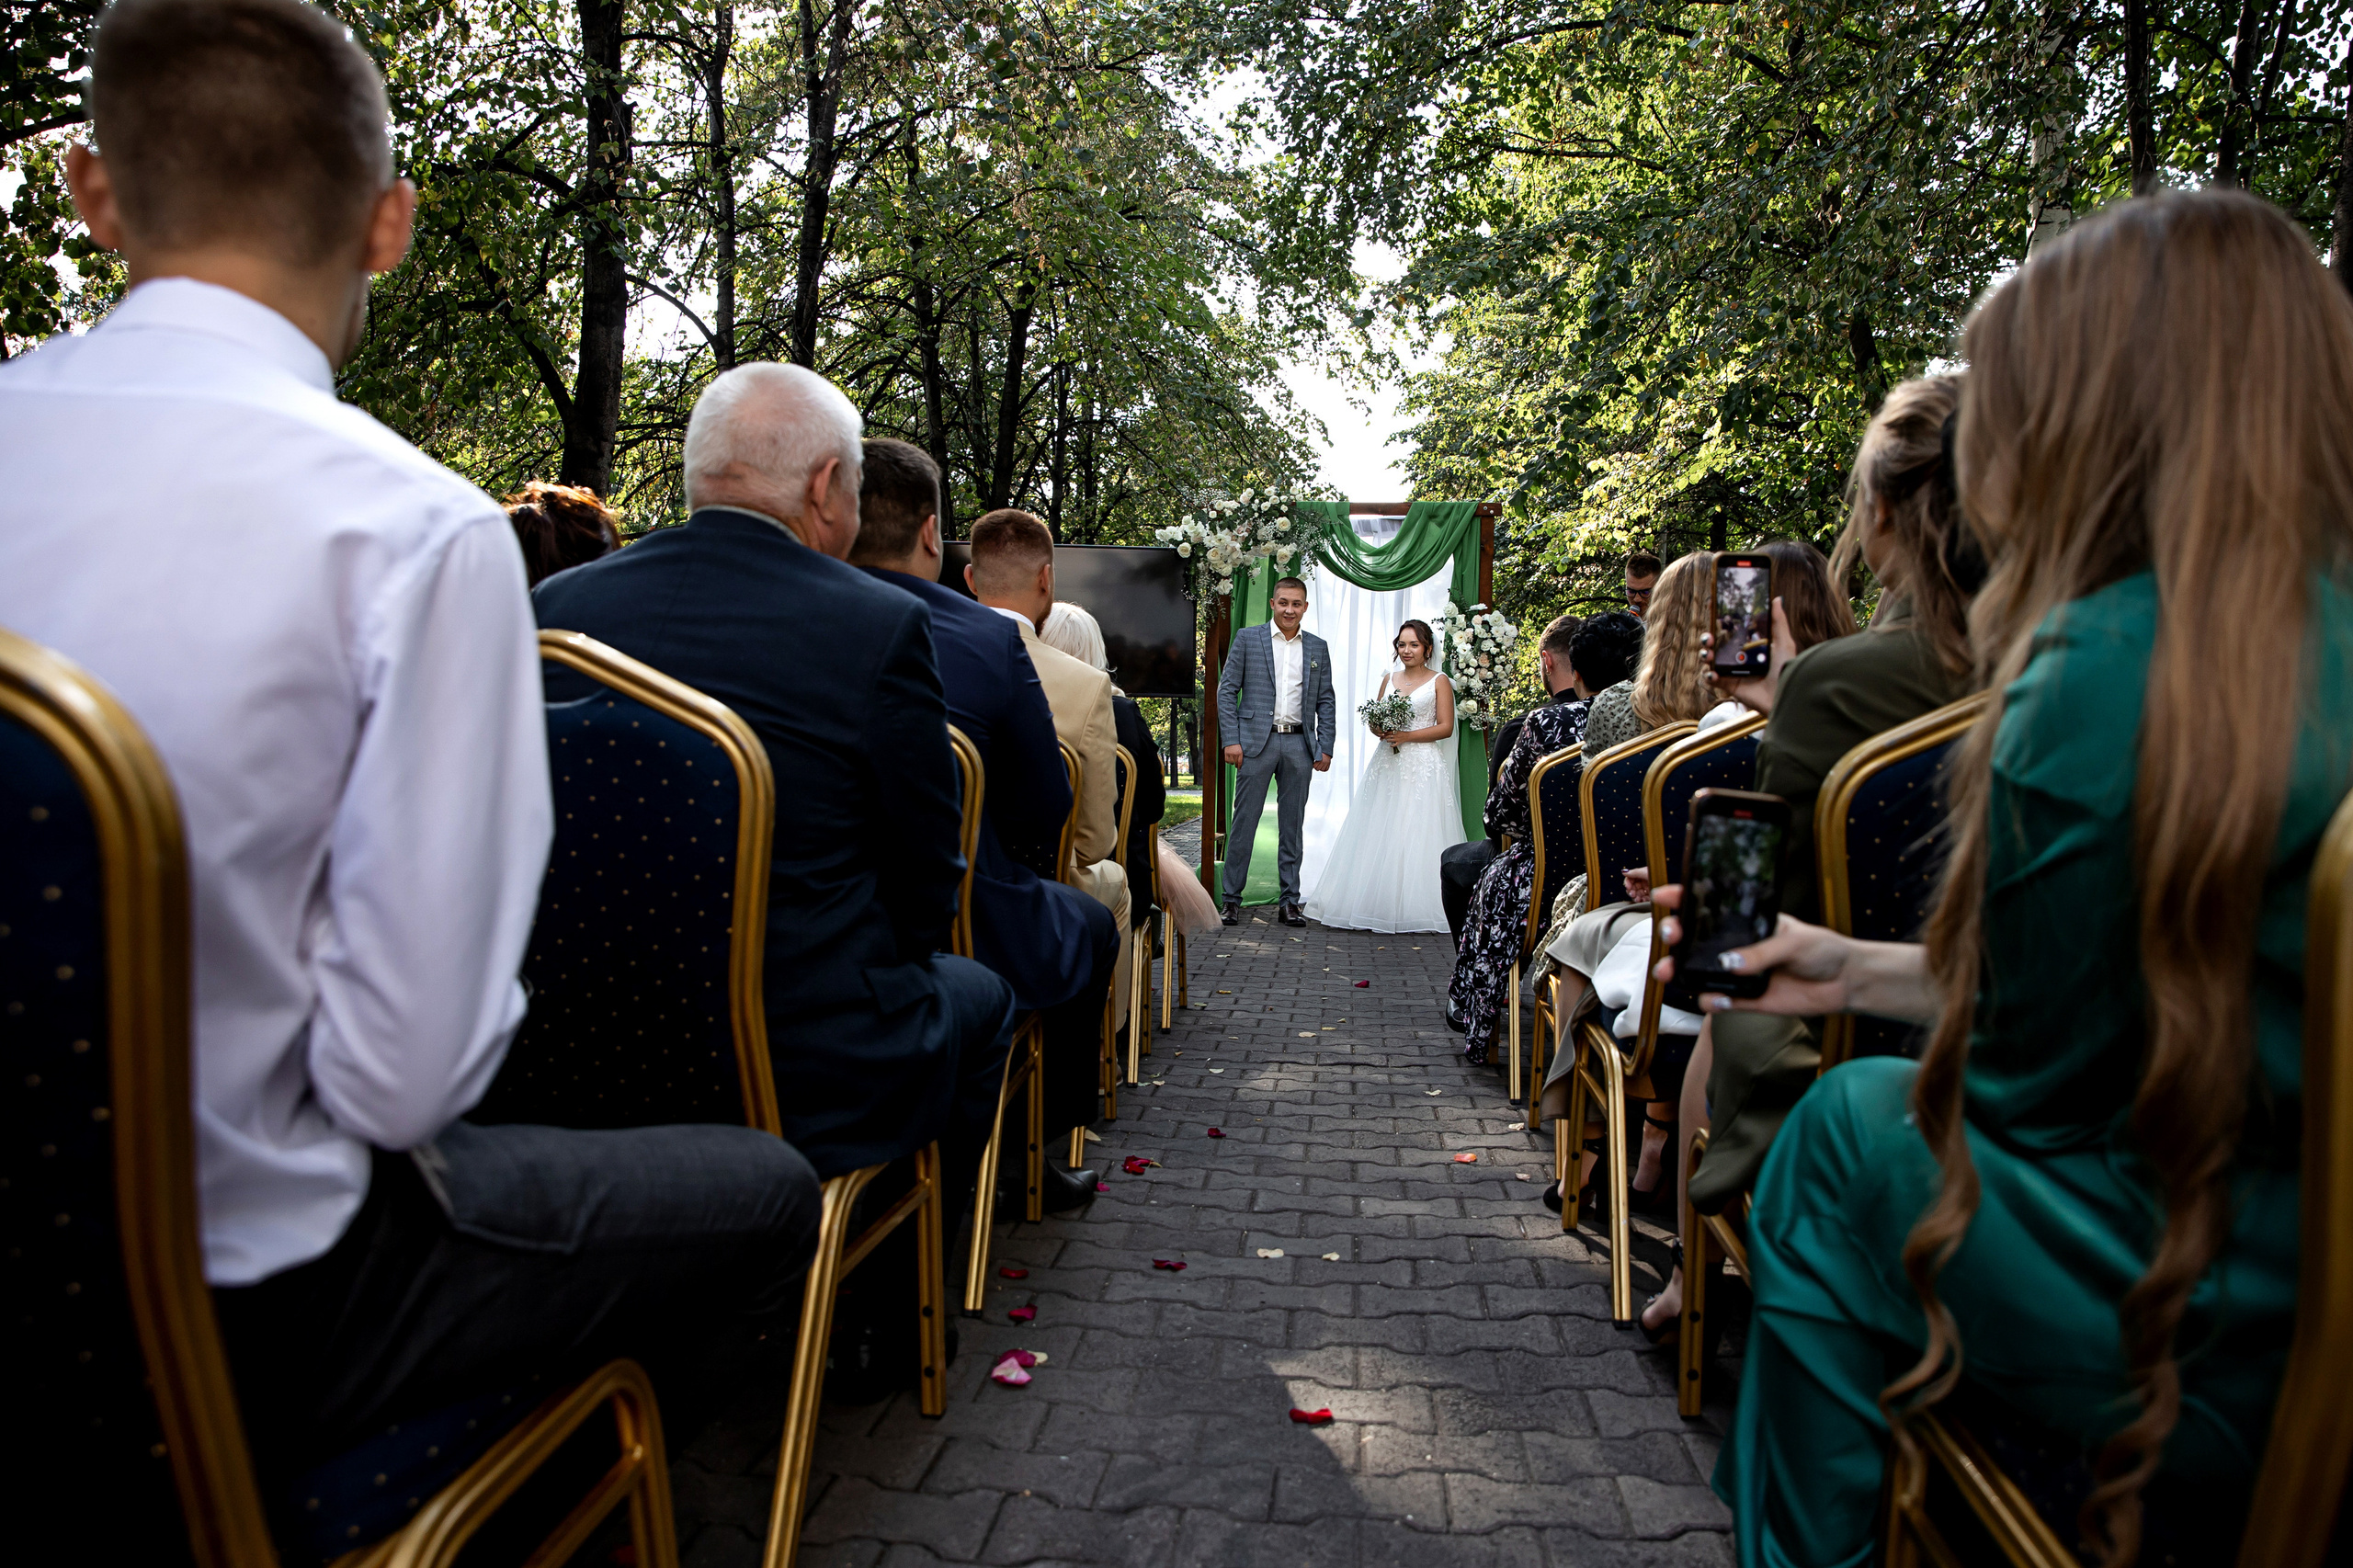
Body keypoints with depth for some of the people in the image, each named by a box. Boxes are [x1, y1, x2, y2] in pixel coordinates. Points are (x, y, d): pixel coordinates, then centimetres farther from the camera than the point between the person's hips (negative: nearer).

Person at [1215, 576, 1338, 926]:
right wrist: (1231, 740, -8)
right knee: (1244, 822, -1)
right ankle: (1232, 900, 7)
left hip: (1299, 745, 3)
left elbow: (1325, 701, 13)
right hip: (1256, 742, -3)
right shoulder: (1247, 638, 4)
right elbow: (1227, 691, 1)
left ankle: (1290, 902, 14)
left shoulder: (1317, 648, 12)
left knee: (1292, 827, 7)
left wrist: (1325, 748, 4)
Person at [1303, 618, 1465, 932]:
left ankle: (1413, 907, -1)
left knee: (1415, 837, -7)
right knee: (1377, 833, 0)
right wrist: (1380, 730, -6)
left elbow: (1445, 727, -4)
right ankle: (1375, 904, 3)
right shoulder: (1390, 679, 15)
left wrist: (1407, 736, -14)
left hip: (1423, 767, -4)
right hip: (1387, 765, 4)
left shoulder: (1439, 681, 2)